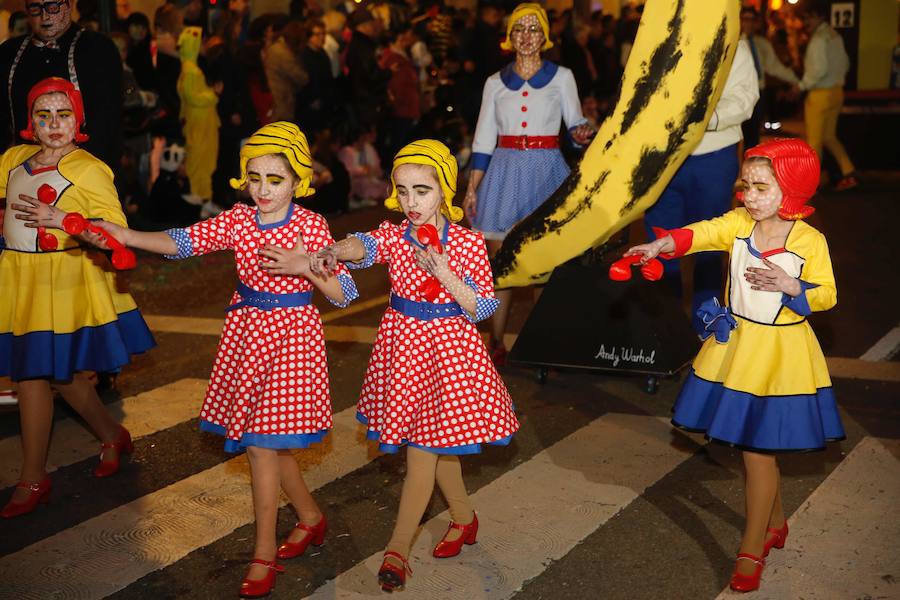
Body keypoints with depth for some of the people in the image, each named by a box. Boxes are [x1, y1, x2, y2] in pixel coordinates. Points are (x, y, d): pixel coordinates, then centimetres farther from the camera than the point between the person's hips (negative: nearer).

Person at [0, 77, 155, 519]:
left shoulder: (89, 171, -10)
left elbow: (116, 232, -16)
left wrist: (59, 219, -26)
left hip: (63, 281, -6)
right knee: (60, 372, 14)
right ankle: (112, 436, 38)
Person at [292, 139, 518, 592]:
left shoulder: (469, 243, -9)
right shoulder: (393, 236, -4)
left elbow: (483, 308, -10)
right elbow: (364, 245, -27)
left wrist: (445, 275, -24)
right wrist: (336, 252, -50)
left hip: (448, 347, -4)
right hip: (402, 345, 4)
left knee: (422, 451, -2)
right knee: (437, 445, 17)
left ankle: (398, 548, 6)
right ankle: (463, 519, 40)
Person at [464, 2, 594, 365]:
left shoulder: (561, 77, 7)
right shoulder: (495, 83, 10)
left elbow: (576, 124, 7)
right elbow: (483, 140, 10)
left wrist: (582, 133, -17)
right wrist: (472, 189, 4)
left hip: (545, 173, -1)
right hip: (504, 173, 1)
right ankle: (496, 344, 7)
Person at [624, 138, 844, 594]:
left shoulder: (810, 241, -11)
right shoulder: (737, 224, -4)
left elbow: (826, 296, -6)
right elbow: (701, 233, -21)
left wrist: (790, 285, -24)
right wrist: (662, 245, -40)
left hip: (780, 353, -4)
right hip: (735, 345, 4)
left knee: (758, 449, 0)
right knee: (756, 445, 17)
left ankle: (751, 549, 13)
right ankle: (775, 521, 40)